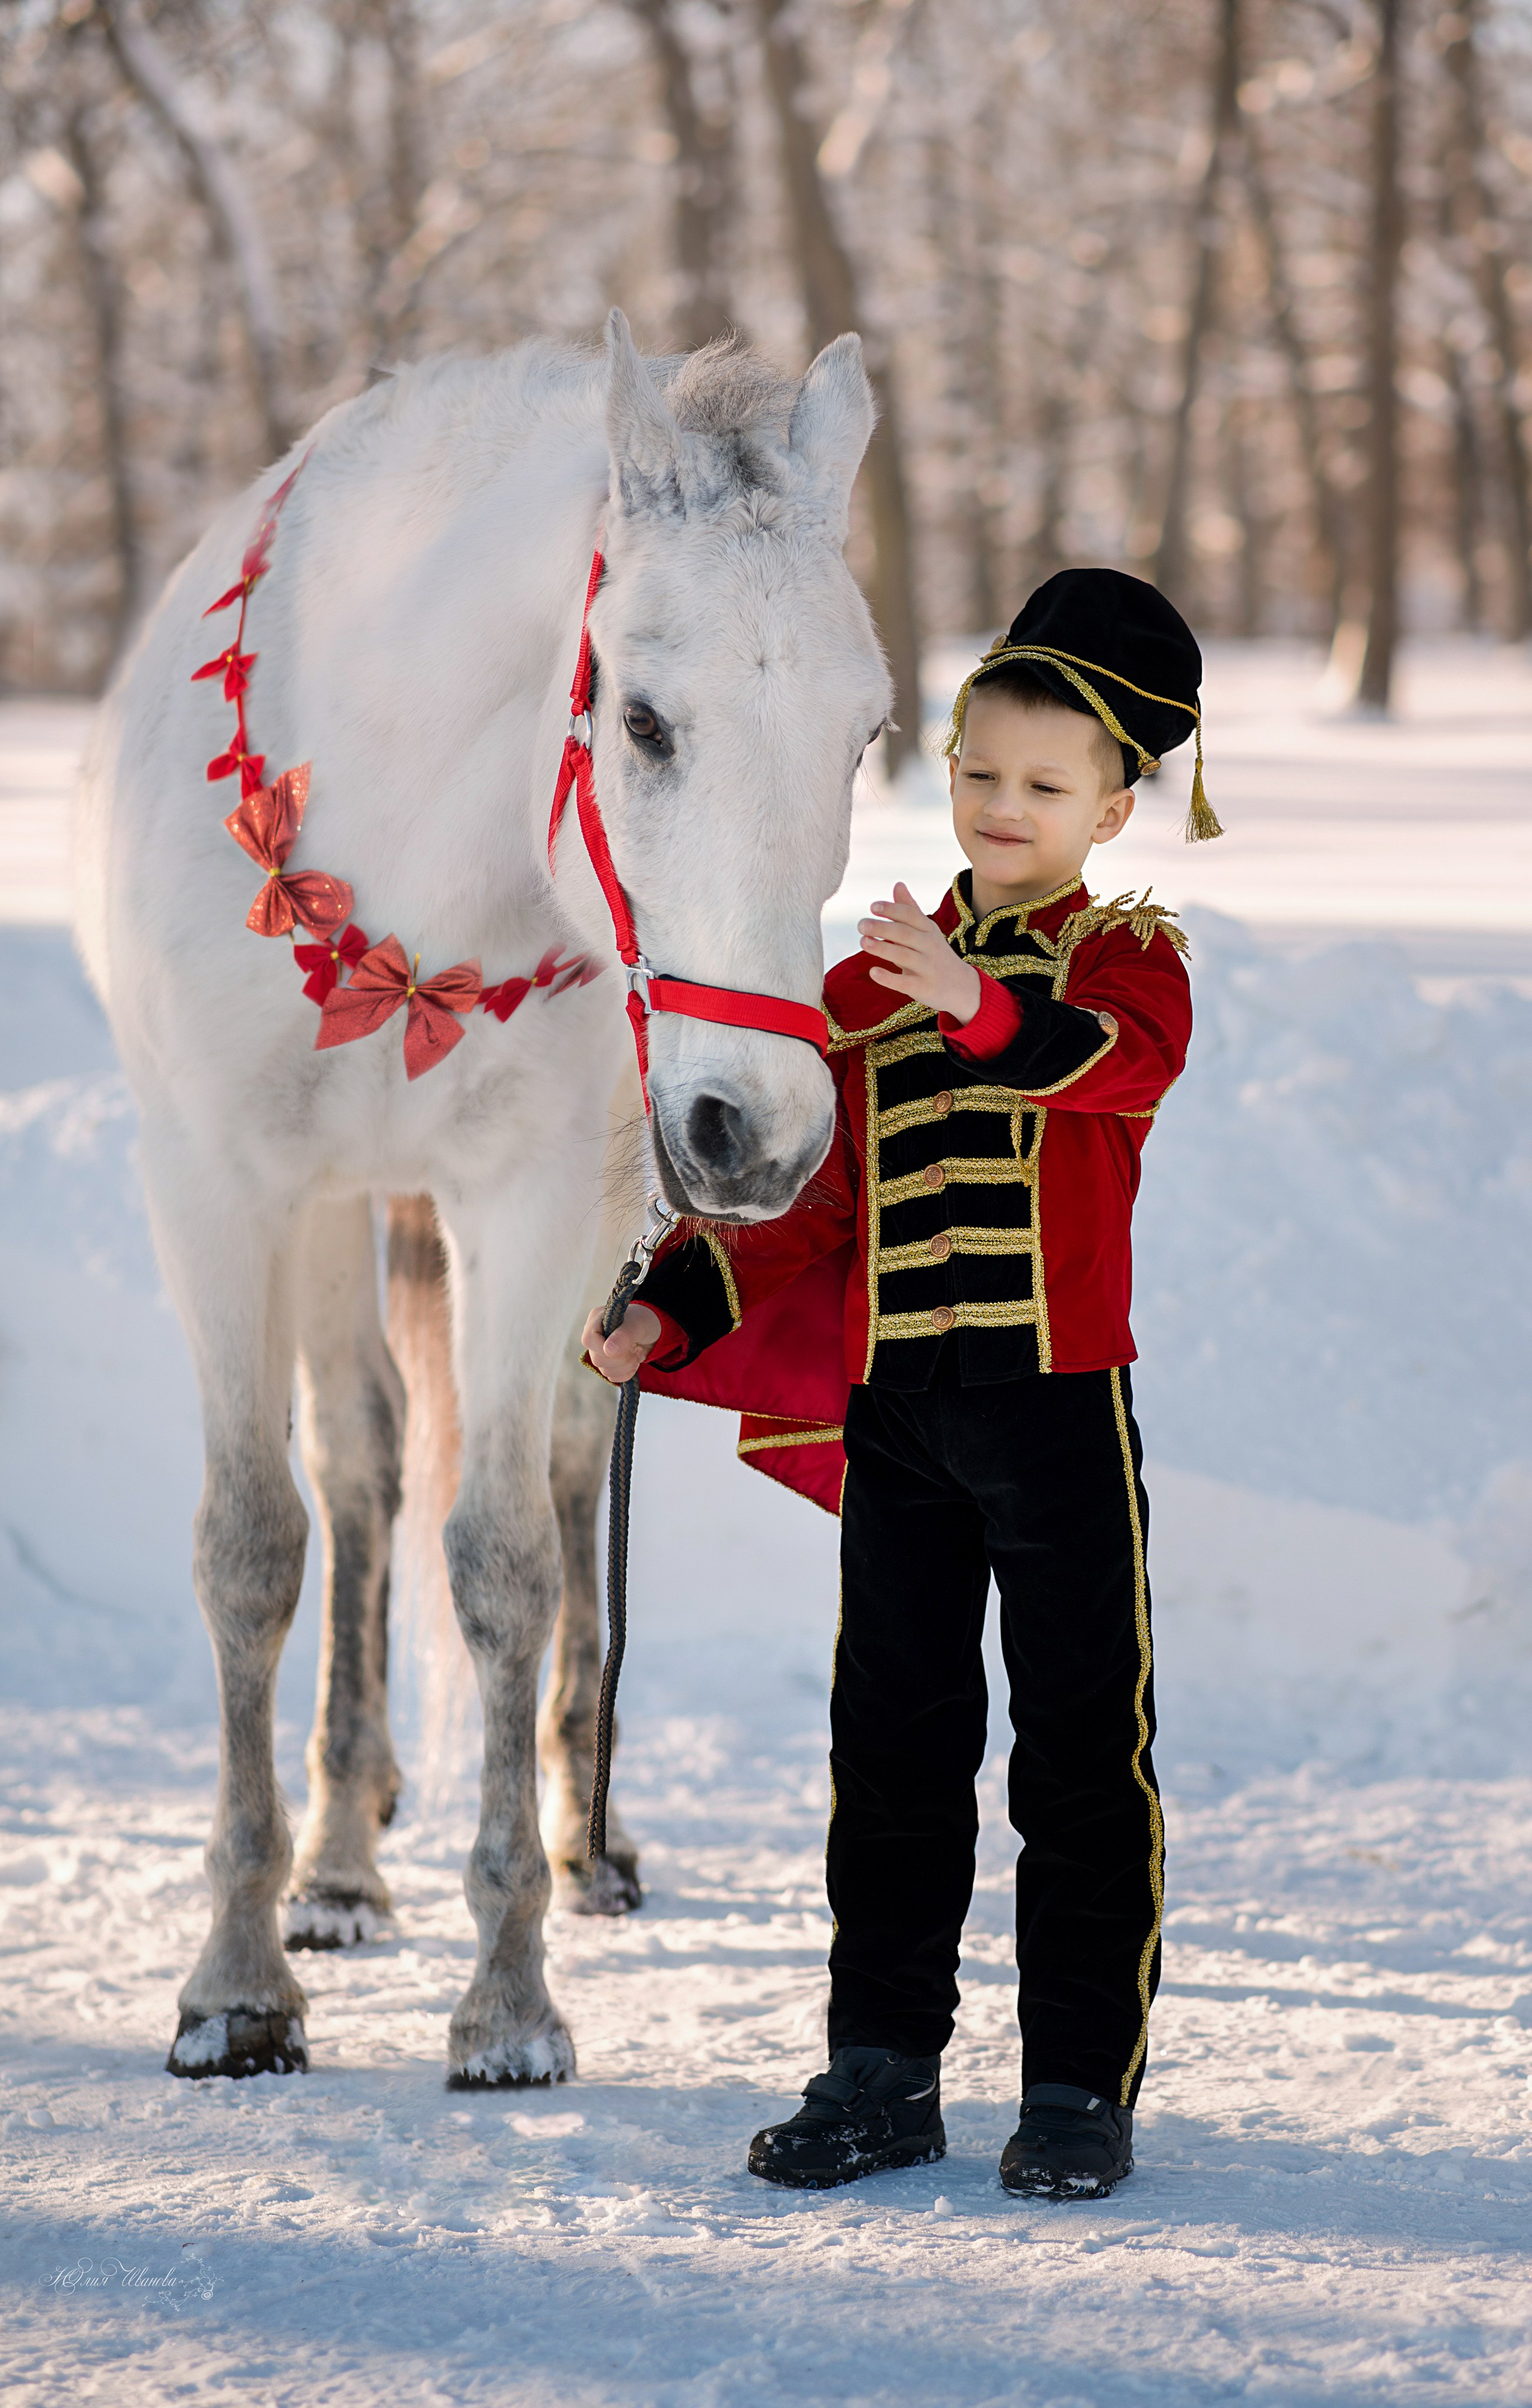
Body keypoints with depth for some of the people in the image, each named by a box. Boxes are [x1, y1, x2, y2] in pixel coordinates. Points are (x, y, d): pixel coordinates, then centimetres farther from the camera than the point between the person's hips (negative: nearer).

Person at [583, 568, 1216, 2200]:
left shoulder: (1124, 954, -1)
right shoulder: (874, 978, 13)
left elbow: (1120, 1062, -26)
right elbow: (809, 1196, 16)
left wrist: (982, 1004, -43)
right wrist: (672, 1313, 5)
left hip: (1059, 1401, -4)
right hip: (895, 1406, 5)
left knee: (1080, 1743, 1)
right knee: (893, 1733, 9)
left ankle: (1081, 2086, 8)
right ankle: (881, 2070, 18)